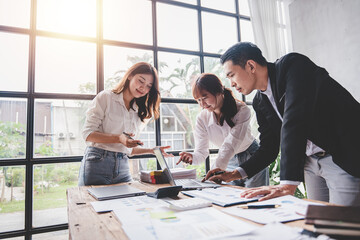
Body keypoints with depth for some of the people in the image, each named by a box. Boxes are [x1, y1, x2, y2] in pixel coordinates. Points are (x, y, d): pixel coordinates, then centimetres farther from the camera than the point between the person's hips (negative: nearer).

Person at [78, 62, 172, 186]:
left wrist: (151, 150, 8)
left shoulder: (138, 112, 15)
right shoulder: (106, 97, -1)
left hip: (123, 168, 5)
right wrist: (119, 138, -20)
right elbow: (88, 134, -8)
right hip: (97, 162, -4)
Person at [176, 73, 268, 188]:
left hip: (251, 158, -2)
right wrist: (192, 157, -36)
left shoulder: (242, 110, -23)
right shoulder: (202, 118, -13)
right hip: (230, 162, 3)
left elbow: (231, 145, -31)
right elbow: (201, 152, -13)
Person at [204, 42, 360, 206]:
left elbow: (295, 122, -29)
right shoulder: (260, 102, 5)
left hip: (346, 160, -6)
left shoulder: (292, 65, -16)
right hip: (311, 163, 7)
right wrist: (234, 174, 1)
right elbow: (268, 148, 10)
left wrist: (287, 185, -34)